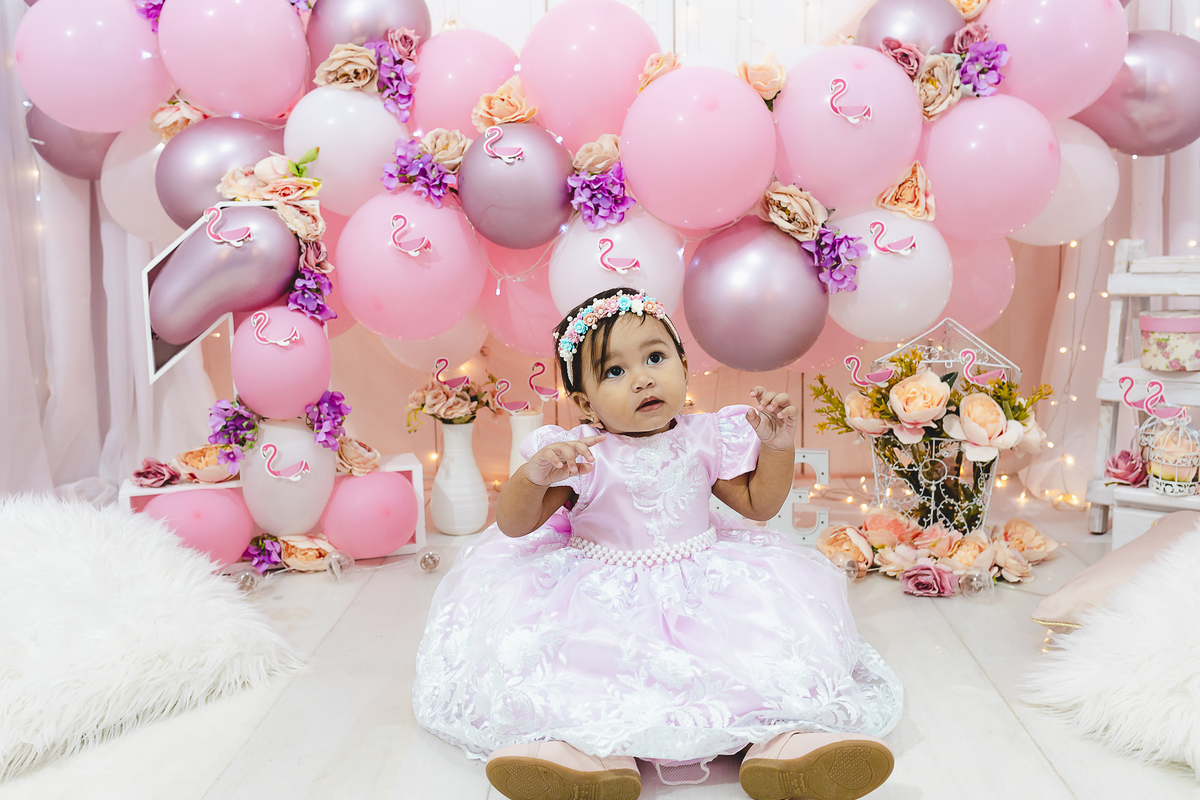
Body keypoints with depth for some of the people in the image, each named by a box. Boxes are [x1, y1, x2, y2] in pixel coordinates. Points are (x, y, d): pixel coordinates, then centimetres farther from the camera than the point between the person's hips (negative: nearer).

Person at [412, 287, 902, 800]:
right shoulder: (581, 454, -11)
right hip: (602, 594, -1)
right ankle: (593, 747, -30)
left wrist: (777, 448, -7)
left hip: (697, 581, 2)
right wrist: (534, 475, -34)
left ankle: (784, 733, -24)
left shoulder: (705, 439, -2)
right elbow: (514, 525, -13)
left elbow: (758, 504, 10)